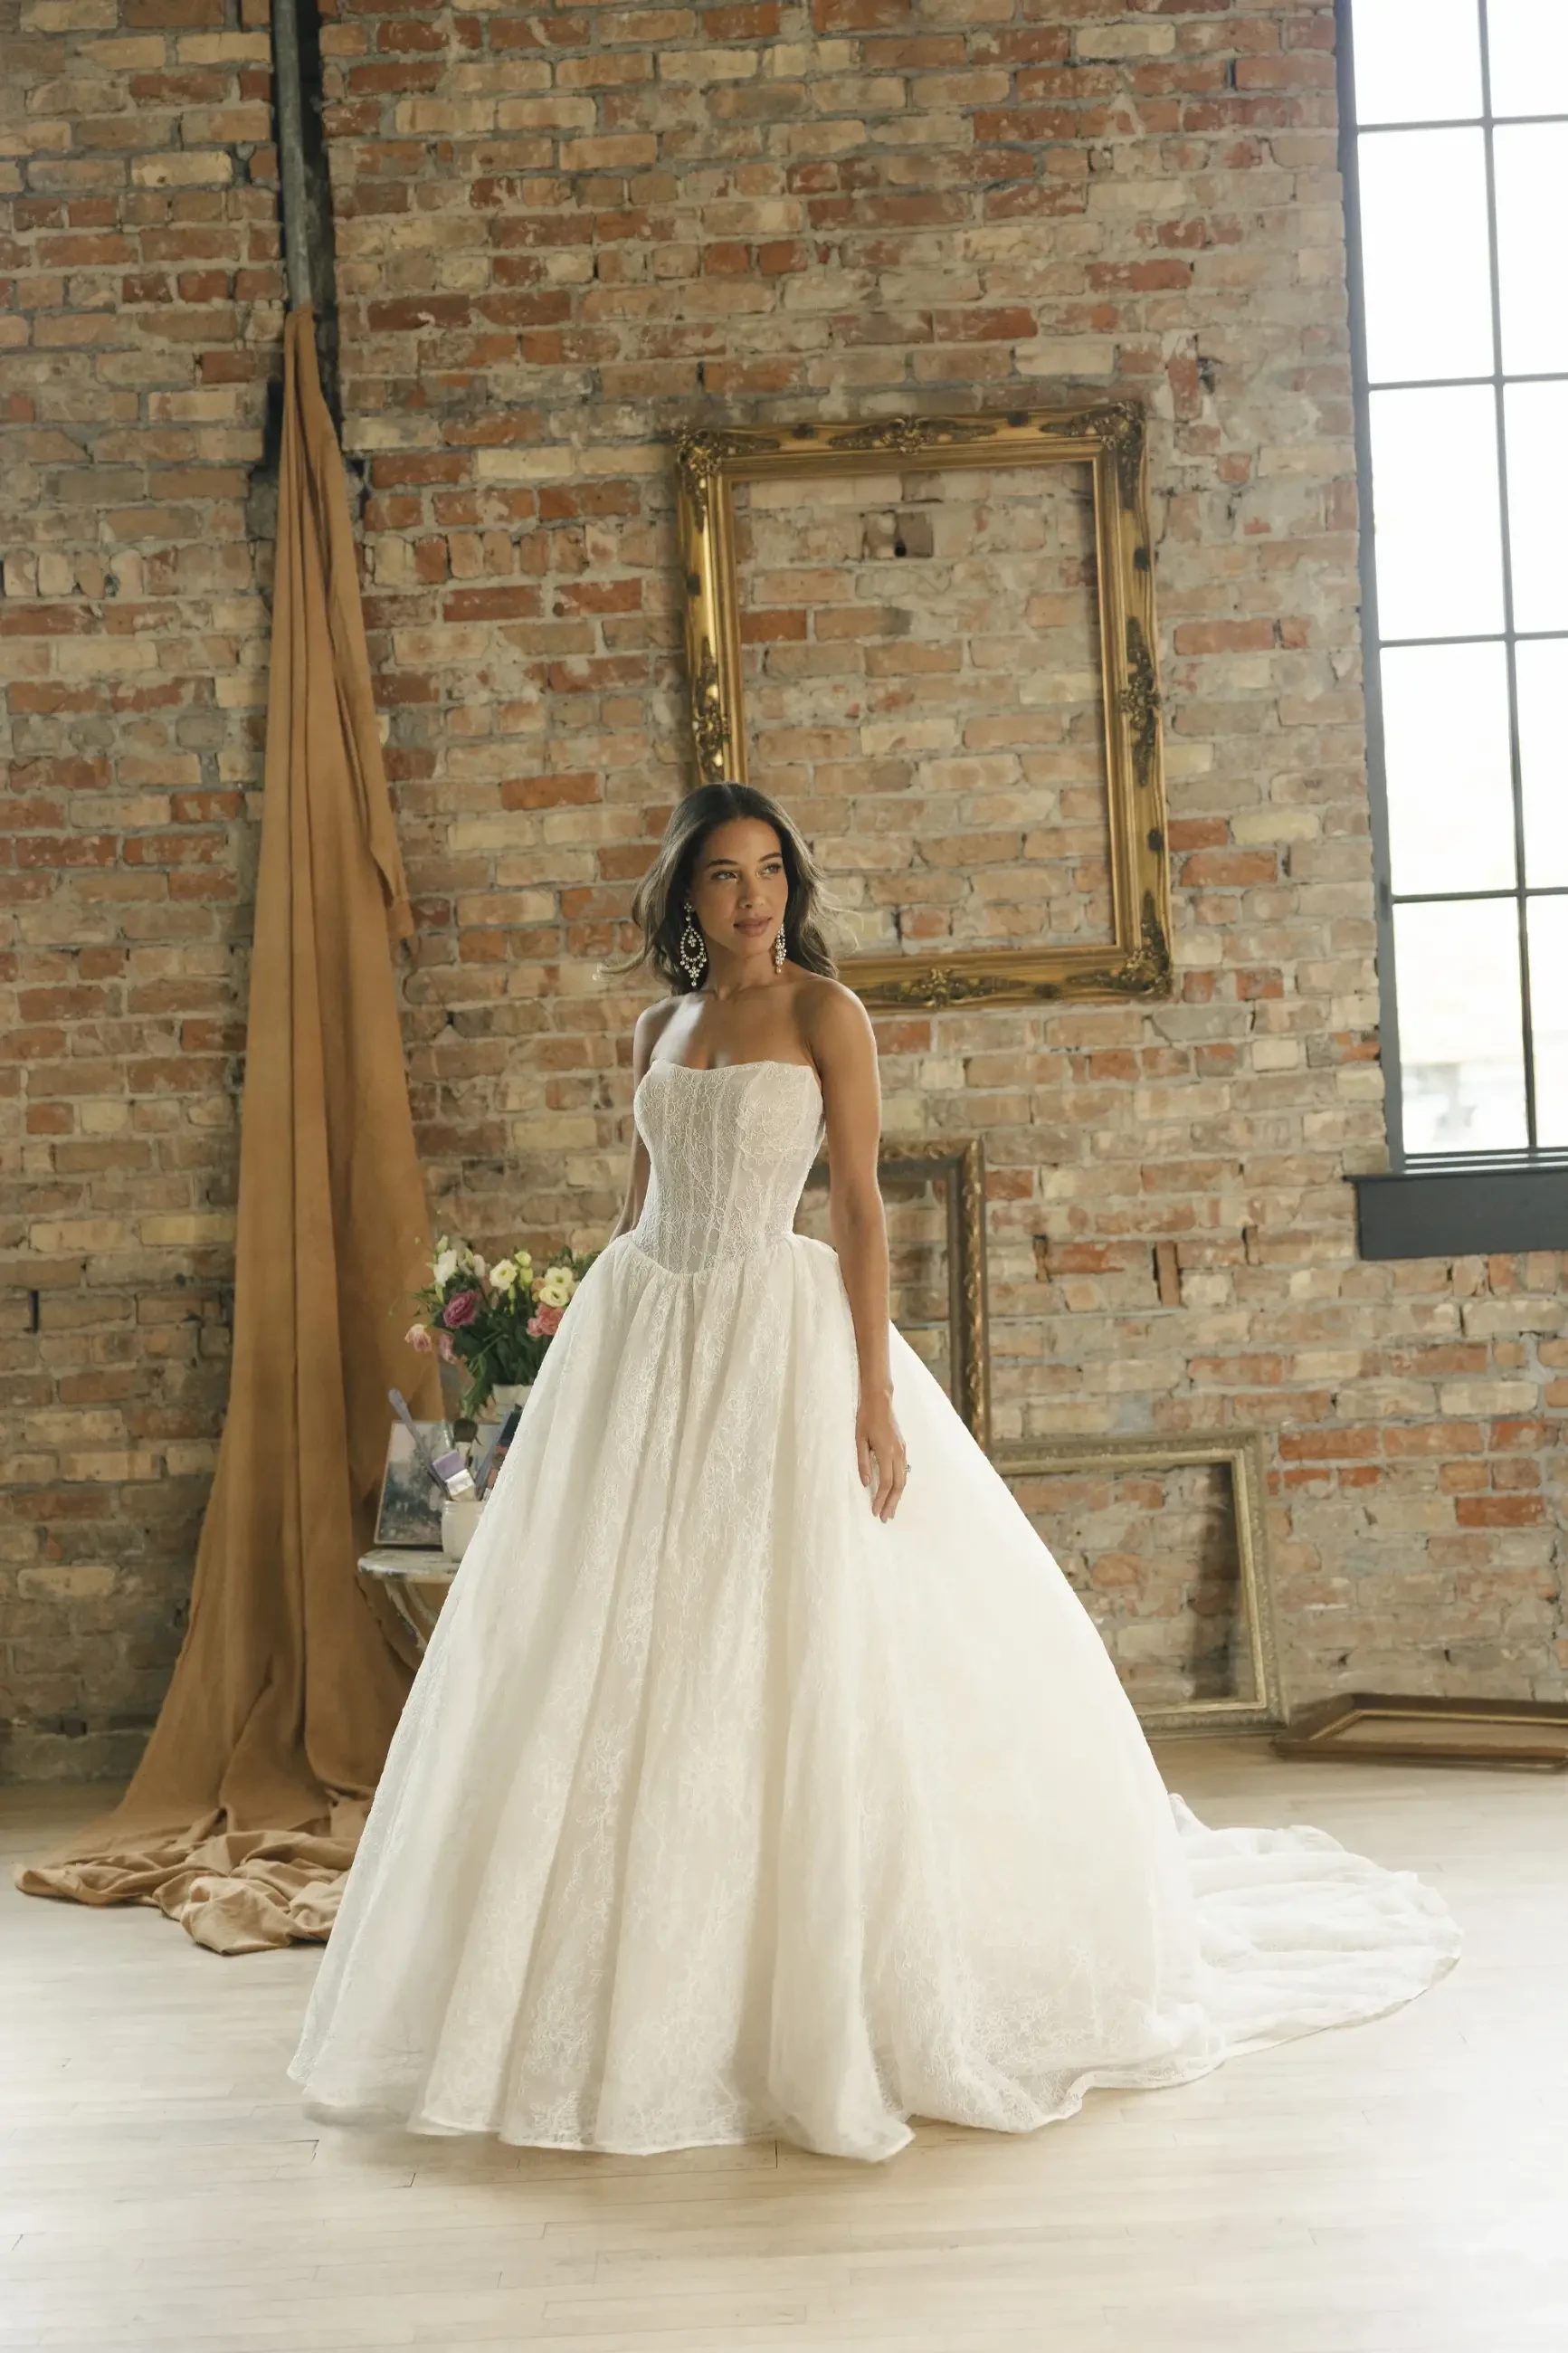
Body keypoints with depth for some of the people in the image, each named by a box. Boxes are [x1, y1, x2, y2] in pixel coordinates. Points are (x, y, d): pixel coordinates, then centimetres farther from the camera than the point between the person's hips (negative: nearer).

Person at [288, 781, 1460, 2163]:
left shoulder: (824, 1011, -2)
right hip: (642, 1337, 5)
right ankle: (643, 2003, 19)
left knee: (799, 1662, -3)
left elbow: (861, 1204, -8)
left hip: (774, 1336, -5)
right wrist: (609, 1366, 15)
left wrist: (877, 1392, -15)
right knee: (624, 1674, 5)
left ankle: (817, 2007, 11)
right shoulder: (660, 1029, 14)